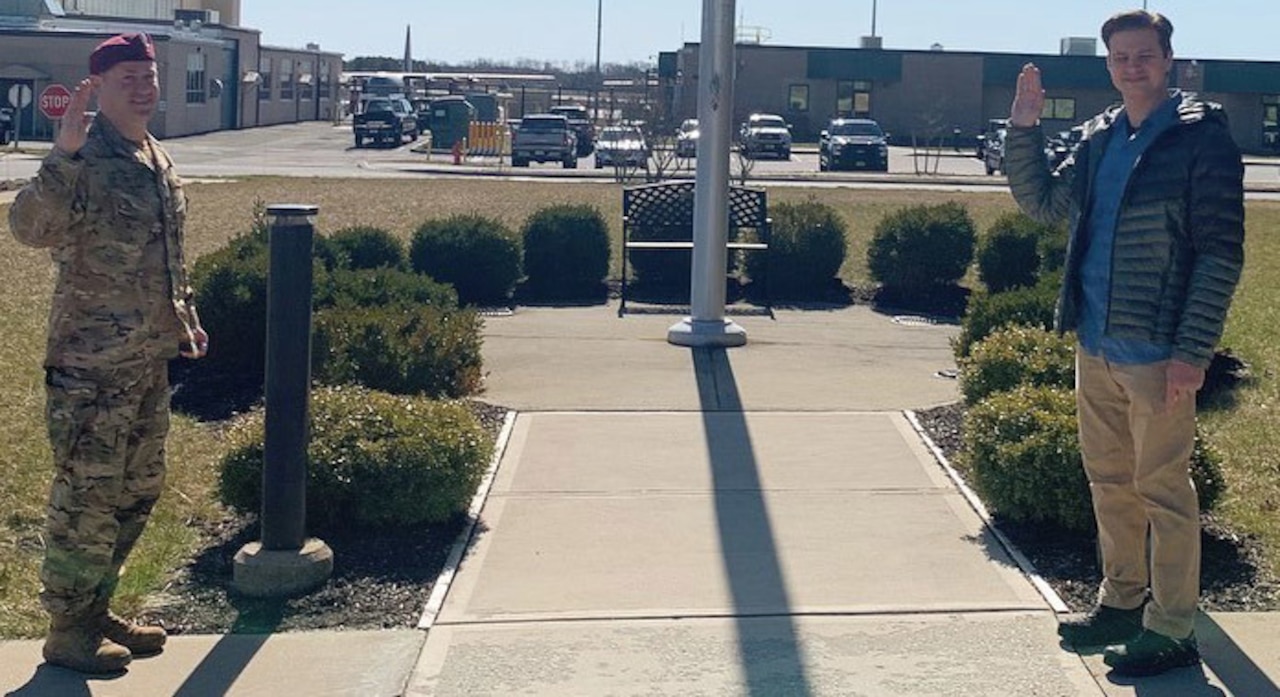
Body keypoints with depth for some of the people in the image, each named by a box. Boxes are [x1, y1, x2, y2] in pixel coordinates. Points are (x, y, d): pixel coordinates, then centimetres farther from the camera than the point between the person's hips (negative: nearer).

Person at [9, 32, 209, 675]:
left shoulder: (157, 160, 12)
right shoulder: (86, 161, -16)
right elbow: (29, 226, -34)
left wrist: (185, 320, 22)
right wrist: (62, 154, -43)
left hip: (149, 358, 9)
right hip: (92, 363, -9)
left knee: (137, 491, 17)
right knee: (87, 498, -1)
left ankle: (95, 610, 31)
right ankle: (67, 630, 13)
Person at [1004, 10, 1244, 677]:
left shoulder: (1201, 138, -8)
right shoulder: (1100, 138, 12)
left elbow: (1221, 253, -11)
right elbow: (1043, 202, 22)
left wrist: (1193, 351, -17)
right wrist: (1024, 130, 8)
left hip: (1157, 353, -7)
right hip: (1096, 347, 7)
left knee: (1162, 490, 0)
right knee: (1109, 483, 16)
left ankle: (1171, 631, 9)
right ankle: (1121, 602, 31)